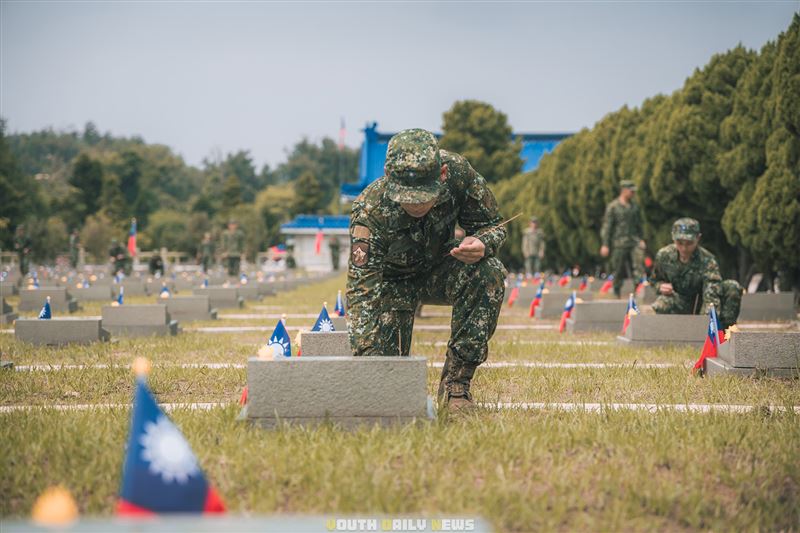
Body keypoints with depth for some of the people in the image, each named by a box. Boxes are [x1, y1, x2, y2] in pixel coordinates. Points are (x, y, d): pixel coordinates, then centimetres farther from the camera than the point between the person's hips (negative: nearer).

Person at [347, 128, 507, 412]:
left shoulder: (457, 171, -30)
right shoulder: (369, 212, -37)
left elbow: (492, 225, -14)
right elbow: (363, 292, -39)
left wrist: (481, 244, -39)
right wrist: (367, 356, -51)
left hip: (438, 267, 2)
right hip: (391, 280, -2)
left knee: (489, 273, -31)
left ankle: (455, 383, -19)